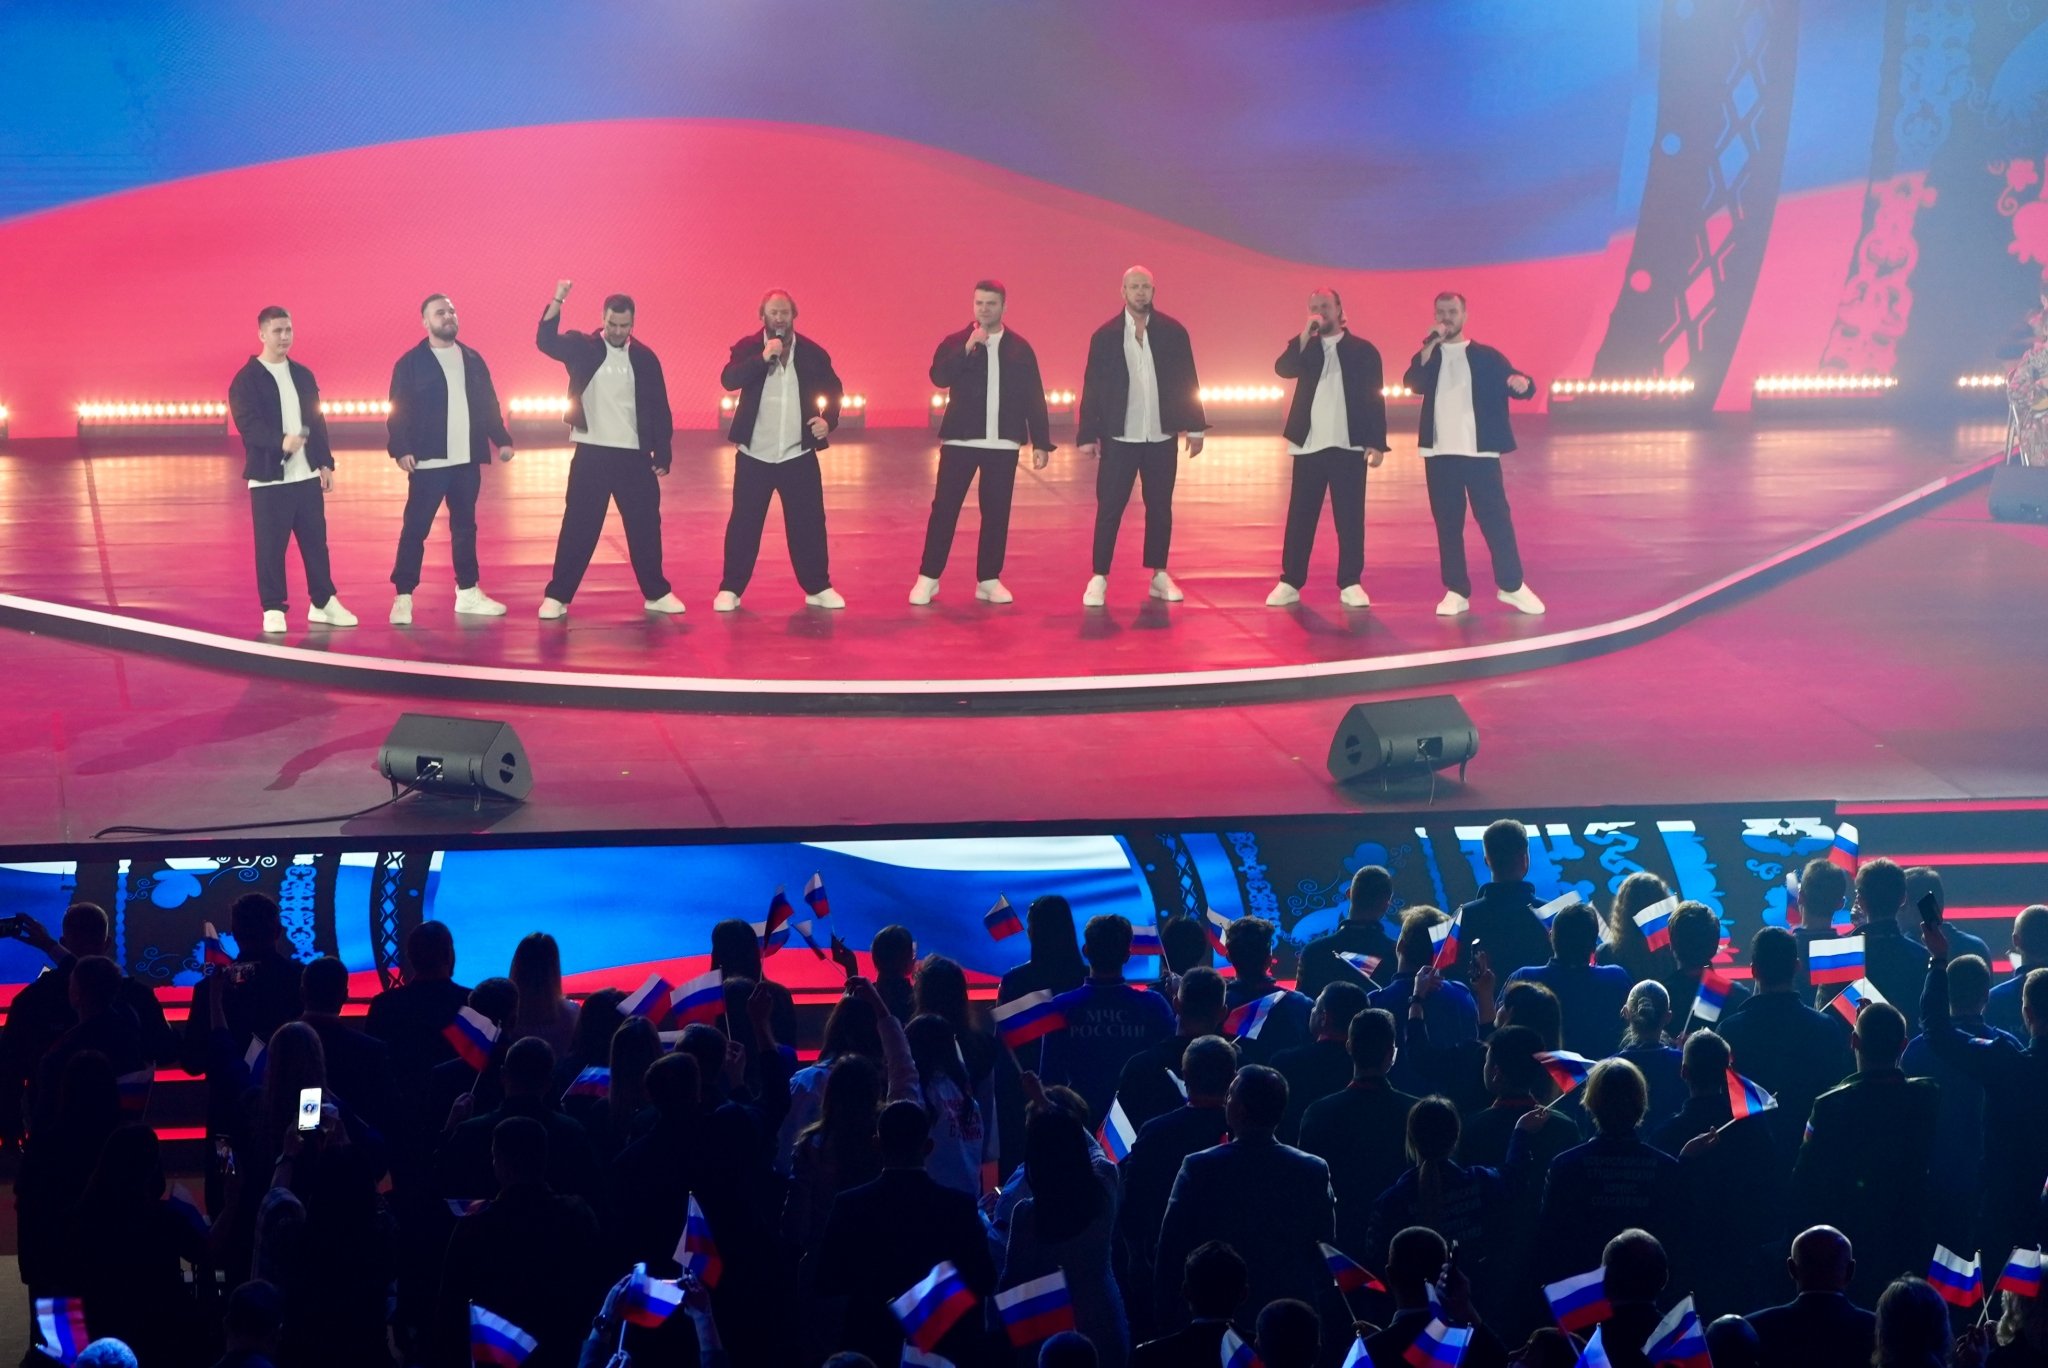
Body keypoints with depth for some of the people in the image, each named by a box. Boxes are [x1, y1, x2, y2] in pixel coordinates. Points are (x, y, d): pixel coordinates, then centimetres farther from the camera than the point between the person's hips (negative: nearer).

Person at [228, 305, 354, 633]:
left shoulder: (303, 375, 13)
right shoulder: (246, 379, -6)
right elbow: (248, 424, -16)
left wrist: (325, 462, 9)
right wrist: (281, 441, -31)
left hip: (307, 475, 5)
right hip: (268, 477, -5)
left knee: (315, 541, 7)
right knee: (271, 545, -2)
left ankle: (323, 603, 17)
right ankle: (273, 609, 6)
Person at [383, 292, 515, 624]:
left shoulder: (472, 359, 12)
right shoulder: (410, 363, -4)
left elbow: (488, 403, 15)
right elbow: (399, 411, -8)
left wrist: (502, 439, 8)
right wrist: (401, 449, -19)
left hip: (467, 460, 5)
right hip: (428, 461, -5)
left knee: (465, 526, 12)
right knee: (416, 528, -4)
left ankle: (468, 592, 21)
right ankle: (403, 597, 0)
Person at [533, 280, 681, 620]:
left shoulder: (644, 357, 4)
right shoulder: (583, 347, 0)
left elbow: (659, 408, 6)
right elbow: (545, 340, -16)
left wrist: (663, 453, 3)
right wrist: (558, 300, -27)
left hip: (635, 455, 2)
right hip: (592, 453, -2)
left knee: (645, 526, 8)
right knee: (578, 527, -2)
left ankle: (656, 593, 20)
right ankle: (557, 596, 3)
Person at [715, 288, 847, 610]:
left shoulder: (813, 352, 2)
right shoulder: (748, 347, -3)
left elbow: (834, 390, 12)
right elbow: (728, 380, -18)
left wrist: (828, 419, -7)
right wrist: (763, 357, -28)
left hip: (799, 455, 1)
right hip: (754, 455, -1)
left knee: (809, 523, 5)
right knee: (744, 523, 0)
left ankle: (818, 588, 16)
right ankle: (730, 589, 8)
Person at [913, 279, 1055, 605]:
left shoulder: (1019, 348, 6)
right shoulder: (955, 342, 3)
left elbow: (1034, 398, 6)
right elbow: (939, 377, -14)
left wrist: (1041, 443, 1)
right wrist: (967, 348, -24)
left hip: (1003, 444, 1)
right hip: (960, 440, -1)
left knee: (996, 512, 4)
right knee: (944, 509, -2)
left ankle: (988, 580, 13)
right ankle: (928, 578, 5)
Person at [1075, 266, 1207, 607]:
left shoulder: (1173, 332, 2)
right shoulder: (1105, 335, -1)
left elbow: (1187, 382, 5)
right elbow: (1093, 387, -1)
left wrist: (1194, 426, 3)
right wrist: (1087, 434, -4)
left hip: (1162, 437, 2)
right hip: (1119, 437, -2)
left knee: (1160, 507, 8)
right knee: (1109, 508, -1)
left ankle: (1159, 575, 18)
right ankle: (1100, 578, 3)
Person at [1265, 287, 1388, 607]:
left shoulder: (1363, 350, 4)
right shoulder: (1304, 347, 10)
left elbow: (1375, 398, 1)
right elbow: (1282, 369, -10)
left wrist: (1377, 443, -5)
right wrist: (1306, 334, -14)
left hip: (1349, 446, -2)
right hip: (1308, 445, 2)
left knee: (1350, 518, 0)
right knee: (1300, 517, 2)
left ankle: (1351, 584, 6)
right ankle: (1290, 583, 6)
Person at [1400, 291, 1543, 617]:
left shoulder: (1485, 356, 6)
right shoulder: (1426, 357, 10)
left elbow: (1523, 387, 0)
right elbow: (1413, 384, -11)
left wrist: (1521, 382, -24)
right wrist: (1430, 346, -19)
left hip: (1480, 451, -2)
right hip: (1440, 452, 2)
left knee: (1495, 518, -2)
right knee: (1447, 523, 3)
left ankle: (1512, 586, 8)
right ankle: (1456, 591, 7)